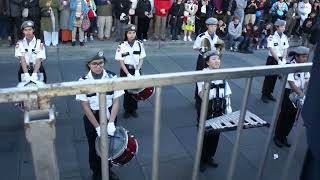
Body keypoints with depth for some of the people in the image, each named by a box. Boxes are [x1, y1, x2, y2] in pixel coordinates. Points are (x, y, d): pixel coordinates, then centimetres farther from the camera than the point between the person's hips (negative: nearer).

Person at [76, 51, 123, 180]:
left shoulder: (112, 77, -12)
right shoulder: (83, 81, -14)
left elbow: (116, 101, -9)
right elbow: (85, 106, -13)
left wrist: (111, 122, -20)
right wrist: (97, 126, -17)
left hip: (109, 116, 1)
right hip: (92, 117, -1)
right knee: (94, 146, 16)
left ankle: (108, 169, 42)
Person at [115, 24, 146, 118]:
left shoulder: (139, 44, -5)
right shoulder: (121, 46, -12)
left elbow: (141, 59, 0)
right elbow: (121, 62, -11)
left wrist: (137, 70, -13)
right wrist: (128, 74, -16)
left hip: (136, 70, 2)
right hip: (125, 71, -2)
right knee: (127, 91, 6)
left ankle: (133, 109, 27)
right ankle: (127, 110, 24)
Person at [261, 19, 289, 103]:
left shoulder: (285, 37, 1)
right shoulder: (272, 37, -15)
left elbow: (286, 49, 0)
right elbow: (272, 50, -20)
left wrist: (284, 59, -13)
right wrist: (278, 60, -22)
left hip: (280, 59, 5)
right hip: (272, 59, -5)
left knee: (274, 77, 13)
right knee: (268, 77, 1)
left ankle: (269, 93, 26)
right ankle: (264, 94, 13)